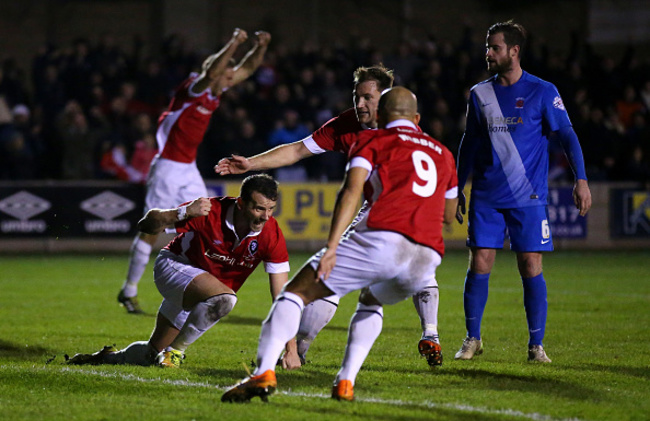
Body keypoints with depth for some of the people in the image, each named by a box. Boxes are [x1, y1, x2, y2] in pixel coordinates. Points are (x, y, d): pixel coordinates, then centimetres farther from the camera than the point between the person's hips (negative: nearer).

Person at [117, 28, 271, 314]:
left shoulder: (215, 92, 6)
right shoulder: (194, 88, -16)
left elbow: (247, 68, 11)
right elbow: (212, 72, -38)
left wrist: (260, 46, -6)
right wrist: (234, 43, -41)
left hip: (189, 169, 8)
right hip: (168, 168, -8)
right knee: (152, 231, -3)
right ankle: (129, 291, 7)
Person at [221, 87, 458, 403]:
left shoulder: (372, 140, 16)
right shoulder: (443, 154, 30)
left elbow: (351, 190, -1)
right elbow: (448, 216, 41)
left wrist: (331, 247, -8)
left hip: (382, 238, -5)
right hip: (426, 260, 5)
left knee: (296, 293, 6)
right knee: (371, 301, 35)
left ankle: (264, 373, -15)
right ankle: (345, 383, 17)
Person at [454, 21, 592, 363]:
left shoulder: (542, 92, -2)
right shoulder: (480, 94, 8)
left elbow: (567, 135, -3)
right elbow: (469, 144, 17)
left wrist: (581, 179, -14)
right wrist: (457, 190, 16)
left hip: (528, 197, -3)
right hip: (486, 197, 3)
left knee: (531, 268, -4)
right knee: (479, 265, -2)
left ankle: (536, 345, 5)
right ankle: (472, 338, 11)